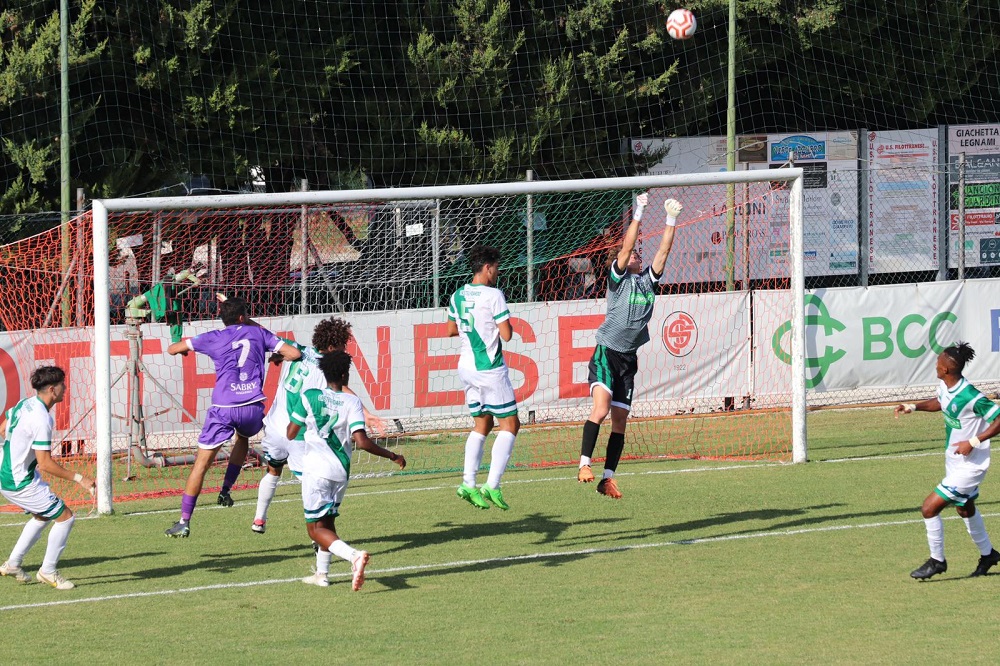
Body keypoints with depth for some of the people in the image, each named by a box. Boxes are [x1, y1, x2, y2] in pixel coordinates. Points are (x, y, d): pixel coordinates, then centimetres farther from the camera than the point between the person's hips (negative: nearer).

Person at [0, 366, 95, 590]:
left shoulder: (25, 404, 3)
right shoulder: (41, 419, -25)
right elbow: (45, 464, -25)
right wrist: (79, 478, -21)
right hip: (20, 482, -10)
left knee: (43, 516, 26)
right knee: (65, 517, -2)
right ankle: (48, 571, 7)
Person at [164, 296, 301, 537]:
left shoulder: (213, 338, 8)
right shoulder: (258, 333, 11)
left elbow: (173, 349, 15)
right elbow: (295, 353, 8)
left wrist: (184, 347, 37)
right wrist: (278, 358, 29)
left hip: (224, 409, -2)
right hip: (253, 408, 2)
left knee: (201, 463, 3)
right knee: (243, 438, 37)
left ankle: (184, 521, -1)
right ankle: (226, 489, 25)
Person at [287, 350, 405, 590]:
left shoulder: (309, 397, -3)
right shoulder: (352, 402, -3)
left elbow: (291, 434, 3)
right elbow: (362, 442, -13)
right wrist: (393, 456, -3)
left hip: (316, 469, -3)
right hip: (341, 471, 3)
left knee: (316, 528, -4)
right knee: (327, 522, 23)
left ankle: (354, 556, -29)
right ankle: (322, 573, 25)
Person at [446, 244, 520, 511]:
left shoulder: (457, 296, 7)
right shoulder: (493, 295, -14)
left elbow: (451, 330, 21)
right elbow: (507, 334, -15)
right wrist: (505, 322, 5)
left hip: (467, 368, 7)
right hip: (489, 367, -7)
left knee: (481, 425, 16)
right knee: (510, 424, 0)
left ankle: (468, 483, 3)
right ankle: (492, 486, -10)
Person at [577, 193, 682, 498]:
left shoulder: (648, 279, 12)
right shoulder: (618, 277, -1)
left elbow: (663, 250, 5)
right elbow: (626, 246, -14)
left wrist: (671, 219, -3)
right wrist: (638, 213, -19)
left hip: (629, 358, 6)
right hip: (606, 353, -6)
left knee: (620, 420, 3)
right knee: (601, 408, -24)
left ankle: (607, 478, 6)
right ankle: (584, 463, -24)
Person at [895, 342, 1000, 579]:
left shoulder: (970, 397, -31)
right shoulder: (945, 387, -4)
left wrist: (974, 442, -30)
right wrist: (913, 406, 6)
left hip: (969, 466, -10)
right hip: (954, 461, 10)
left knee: (929, 508, -11)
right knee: (965, 510, 27)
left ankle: (937, 560, 8)